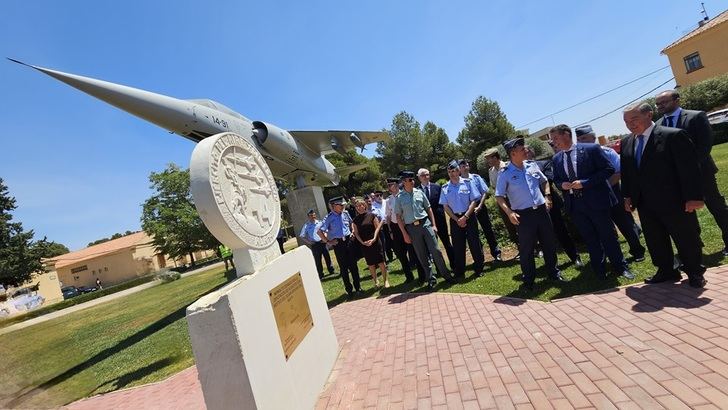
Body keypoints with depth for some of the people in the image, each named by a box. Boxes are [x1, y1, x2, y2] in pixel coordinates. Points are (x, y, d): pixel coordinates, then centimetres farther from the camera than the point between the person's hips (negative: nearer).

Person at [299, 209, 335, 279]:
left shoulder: (319, 222, 4)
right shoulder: (306, 226, -3)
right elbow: (301, 236, 0)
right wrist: (308, 242, -9)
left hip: (322, 242, 2)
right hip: (315, 244, -2)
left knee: (327, 257, 10)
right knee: (318, 260, 4)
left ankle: (331, 271, 27)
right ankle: (320, 275, 15)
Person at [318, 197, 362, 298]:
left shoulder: (345, 214, 3)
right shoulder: (329, 218, -11)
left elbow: (351, 223, 23)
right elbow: (319, 231, -11)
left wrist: (352, 232, 9)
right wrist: (328, 242, -10)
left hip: (349, 241, 4)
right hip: (338, 244, -3)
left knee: (353, 265, 10)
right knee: (343, 267, 5)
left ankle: (358, 287, 24)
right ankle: (349, 290, 18)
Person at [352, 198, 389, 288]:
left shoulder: (371, 215, -2)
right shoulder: (355, 219, 5)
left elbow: (377, 227, -4)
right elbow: (356, 233, 5)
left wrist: (374, 238, -15)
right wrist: (362, 242, -8)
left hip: (375, 242, -2)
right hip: (364, 245, 3)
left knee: (381, 262, 0)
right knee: (371, 264, 9)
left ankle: (385, 280, 13)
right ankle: (375, 280, 23)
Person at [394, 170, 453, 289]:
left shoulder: (419, 192, 3)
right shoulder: (399, 198, -3)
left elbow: (428, 209, 9)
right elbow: (398, 217, -1)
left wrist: (434, 225, 5)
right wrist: (404, 234, -3)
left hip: (425, 223, 1)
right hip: (412, 228, -1)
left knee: (435, 250, -1)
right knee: (422, 255, 8)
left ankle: (446, 274, 18)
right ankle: (430, 279, 22)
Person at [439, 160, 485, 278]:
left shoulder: (467, 183, -3)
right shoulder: (445, 188, 2)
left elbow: (473, 201, -4)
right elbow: (445, 206, 2)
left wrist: (465, 217, -13)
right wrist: (457, 220, -6)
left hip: (469, 217, -2)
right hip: (455, 219, 2)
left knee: (474, 243, 2)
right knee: (458, 246, 8)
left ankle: (479, 269, 18)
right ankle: (459, 272, 19)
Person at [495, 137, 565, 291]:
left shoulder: (532, 165, 5)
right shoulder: (505, 174, -9)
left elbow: (544, 181, 21)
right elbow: (499, 196, -8)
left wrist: (547, 196, 7)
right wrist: (509, 212, -19)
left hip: (541, 210, 5)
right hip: (523, 215, -5)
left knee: (549, 243, 15)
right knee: (526, 249, 4)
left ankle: (554, 272, 36)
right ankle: (528, 280, 21)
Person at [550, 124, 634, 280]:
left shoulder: (591, 149, -8)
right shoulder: (556, 159, 6)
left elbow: (609, 169, -11)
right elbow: (556, 180, 16)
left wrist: (584, 183, -19)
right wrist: (562, 185, -7)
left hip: (597, 201, -4)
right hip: (574, 205, 4)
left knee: (608, 236, 8)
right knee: (590, 240, 14)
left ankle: (621, 267, 29)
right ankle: (599, 271, 28)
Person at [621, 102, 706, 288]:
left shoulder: (674, 135, -12)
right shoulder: (626, 142, 5)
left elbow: (689, 168, -13)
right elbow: (625, 172, 12)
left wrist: (693, 197, -16)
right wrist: (627, 196, 9)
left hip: (674, 201, -5)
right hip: (645, 204, 5)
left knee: (686, 238, 10)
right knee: (655, 241, 13)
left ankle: (695, 272, 30)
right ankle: (666, 271, 28)